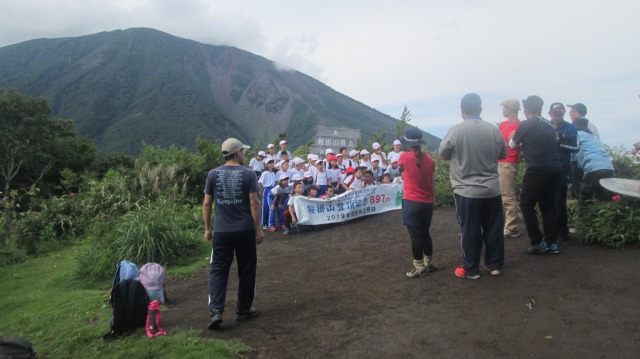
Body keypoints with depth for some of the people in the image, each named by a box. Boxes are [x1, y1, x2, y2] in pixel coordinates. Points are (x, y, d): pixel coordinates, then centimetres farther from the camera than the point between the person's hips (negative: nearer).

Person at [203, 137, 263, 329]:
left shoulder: (213, 174, 1)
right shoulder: (248, 173, -6)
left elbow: (207, 203, 3)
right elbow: (254, 203, -9)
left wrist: (207, 228, 12)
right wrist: (258, 228, -2)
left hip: (221, 231, 2)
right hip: (245, 230, -1)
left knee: (218, 270, 8)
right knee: (246, 270, 13)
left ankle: (215, 310, -6)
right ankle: (243, 309, 22)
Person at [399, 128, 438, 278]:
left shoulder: (405, 157, -9)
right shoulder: (429, 159, 3)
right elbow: (432, 183, 9)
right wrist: (432, 201, 18)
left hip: (411, 202, -5)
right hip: (427, 203, 5)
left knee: (415, 235, 0)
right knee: (425, 233, 17)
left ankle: (419, 268, 4)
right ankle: (429, 263, 28)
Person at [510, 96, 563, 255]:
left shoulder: (525, 125, -1)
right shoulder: (549, 126, 16)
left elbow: (512, 145, 14)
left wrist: (520, 141, 37)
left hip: (537, 171, -6)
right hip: (555, 170, 6)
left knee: (526, 204, 5)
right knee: (548, 205, 16)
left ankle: (538, 242, 2)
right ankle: (551, 243, 15)